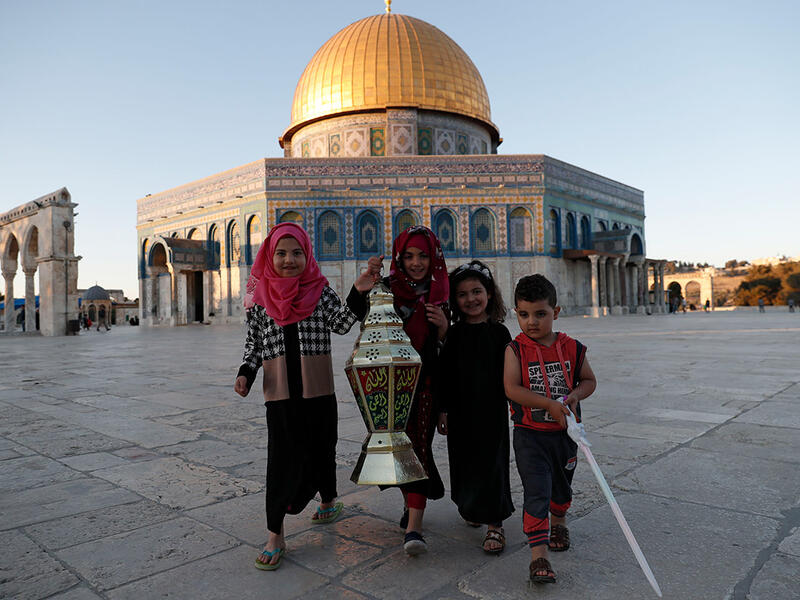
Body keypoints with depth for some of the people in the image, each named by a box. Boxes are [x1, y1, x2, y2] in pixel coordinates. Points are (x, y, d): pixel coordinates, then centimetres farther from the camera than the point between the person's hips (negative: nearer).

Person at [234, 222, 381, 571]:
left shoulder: (320, 291, 0)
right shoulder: (260, 297, 2)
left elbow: (341, 323, -13)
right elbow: (253, 343, 9)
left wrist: (359, 292, -27)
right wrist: (245, 373, -7)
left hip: (319, 391, 1)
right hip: (280, 394, 0)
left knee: (320, 451, 16)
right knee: (283, 459, -1)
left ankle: (328, 501, 44)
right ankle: (275, 535, 12)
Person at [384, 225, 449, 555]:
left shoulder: (440, 295, 3)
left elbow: (446, 348, 7)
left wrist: (443, 326, -13)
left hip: (425, 381, -1)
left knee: (419, 446, -7)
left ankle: (413, 528, -5)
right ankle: (410, 502, 37)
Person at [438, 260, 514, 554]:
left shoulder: (499, 332, -3)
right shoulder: (454, 333, 1)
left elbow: (508, 374, 0)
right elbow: (445, 373, 2)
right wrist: (443, 409, 1)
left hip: (492, 409, -2)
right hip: (461, 411, 2)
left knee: (491, 462, 1)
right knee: (464, 462, 12)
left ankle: (494, 524, 12)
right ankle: (471, 508, 37)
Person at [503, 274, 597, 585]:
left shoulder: (572, 348, -3)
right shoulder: (515, 350, -11)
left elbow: (589, 380, 9)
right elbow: (512, 388, -20)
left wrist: (575, 394, -12)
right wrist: (550, 404, -27)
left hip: (564, 432, 3)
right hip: (529, 434, -3)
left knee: (562, 486, 23)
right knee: (536, 492, -8)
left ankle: (558, 523, 52)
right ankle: (538, 556, -1)